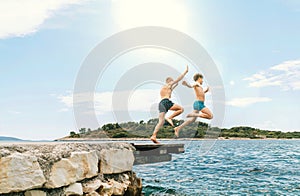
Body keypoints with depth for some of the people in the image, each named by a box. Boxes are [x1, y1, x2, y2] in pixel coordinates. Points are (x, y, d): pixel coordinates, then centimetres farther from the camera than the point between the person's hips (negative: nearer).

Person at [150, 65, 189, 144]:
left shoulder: (163, 87, 35)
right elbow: (179, 79, 16)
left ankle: (153, 136, -18)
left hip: (161, 103, 7)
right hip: (166, 102, -7)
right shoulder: (169, 84, 13)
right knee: (181, 109, -2)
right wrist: (186, 71, 25)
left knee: (161, 122, -3)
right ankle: (169, 118, -17)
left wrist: (175, 86, 60)